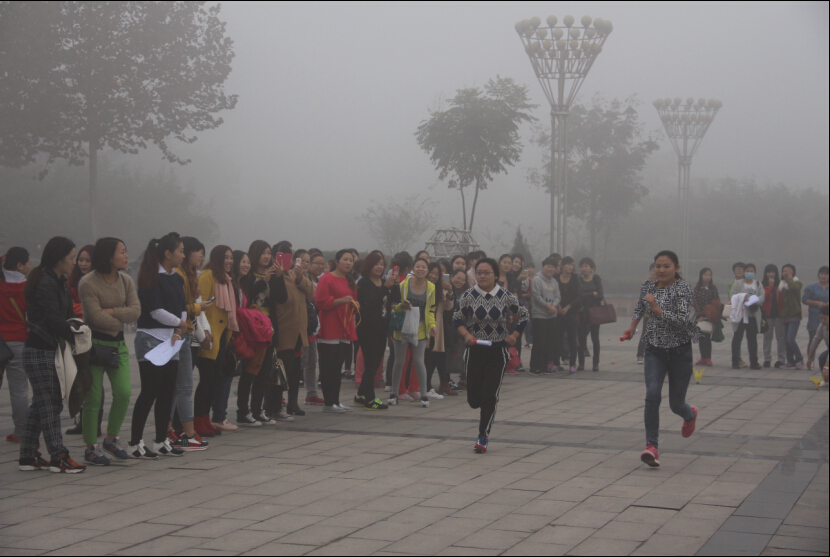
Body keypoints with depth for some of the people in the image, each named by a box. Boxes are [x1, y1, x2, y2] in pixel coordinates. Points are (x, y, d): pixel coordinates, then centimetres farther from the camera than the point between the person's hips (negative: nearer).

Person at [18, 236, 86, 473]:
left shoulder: (58, 283, 14)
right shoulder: (45, 284, -16)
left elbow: (66, 316, 11)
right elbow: (54, 321, -22)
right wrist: (77, 338, -16)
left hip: (46, 350, 10)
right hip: (39, 351, -10)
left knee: (41, 404, 12)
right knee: (48, 405, -4)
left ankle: (28, 457, 18)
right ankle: (58, 457, 1)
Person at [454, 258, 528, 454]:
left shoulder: (506, 297, -5)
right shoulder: (468, 296, -4)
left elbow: (524, 315, 9)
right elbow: (457, 318, 6)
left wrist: (514, 335, -2)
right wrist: (466, 334, -12)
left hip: (498, 351, -1)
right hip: (475, 349, 1)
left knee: (489, 396, -7)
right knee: (473, 399, 2)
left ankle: (483, 436, 8)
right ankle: (486, 413, 40)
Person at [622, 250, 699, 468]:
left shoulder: (683, 288, -14)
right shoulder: (647, 287, 2)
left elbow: (683, 320, -26)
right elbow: (639, 307, 26)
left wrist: (657, 309, -31)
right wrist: (632, 326, 19)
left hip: (680, 352, -3)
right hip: (654, 350, 3)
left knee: (676, 403, 9)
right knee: (652, 395, -19)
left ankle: (690, 415, 47)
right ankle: (651, 446, -20)